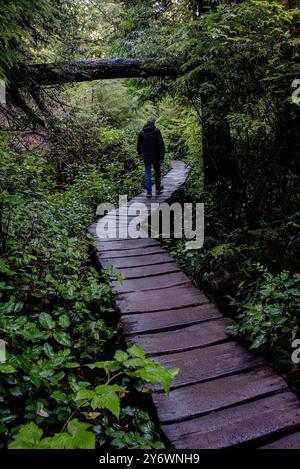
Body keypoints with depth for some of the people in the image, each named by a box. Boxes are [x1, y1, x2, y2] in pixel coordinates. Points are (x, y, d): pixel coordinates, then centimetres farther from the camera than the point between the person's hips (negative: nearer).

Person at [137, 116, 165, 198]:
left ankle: (149, 192, -1)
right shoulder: (156, 131, -10)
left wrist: (140, 155, 23)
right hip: (155, 156, -2)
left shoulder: (142, 132, 1)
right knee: (157, 172, 16)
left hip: (146, 157, 2)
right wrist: (161, 157, -9)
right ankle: (158, 188, 31)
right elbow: (161, 145, -14)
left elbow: (138, 145, 9)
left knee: (147, 173, 5)